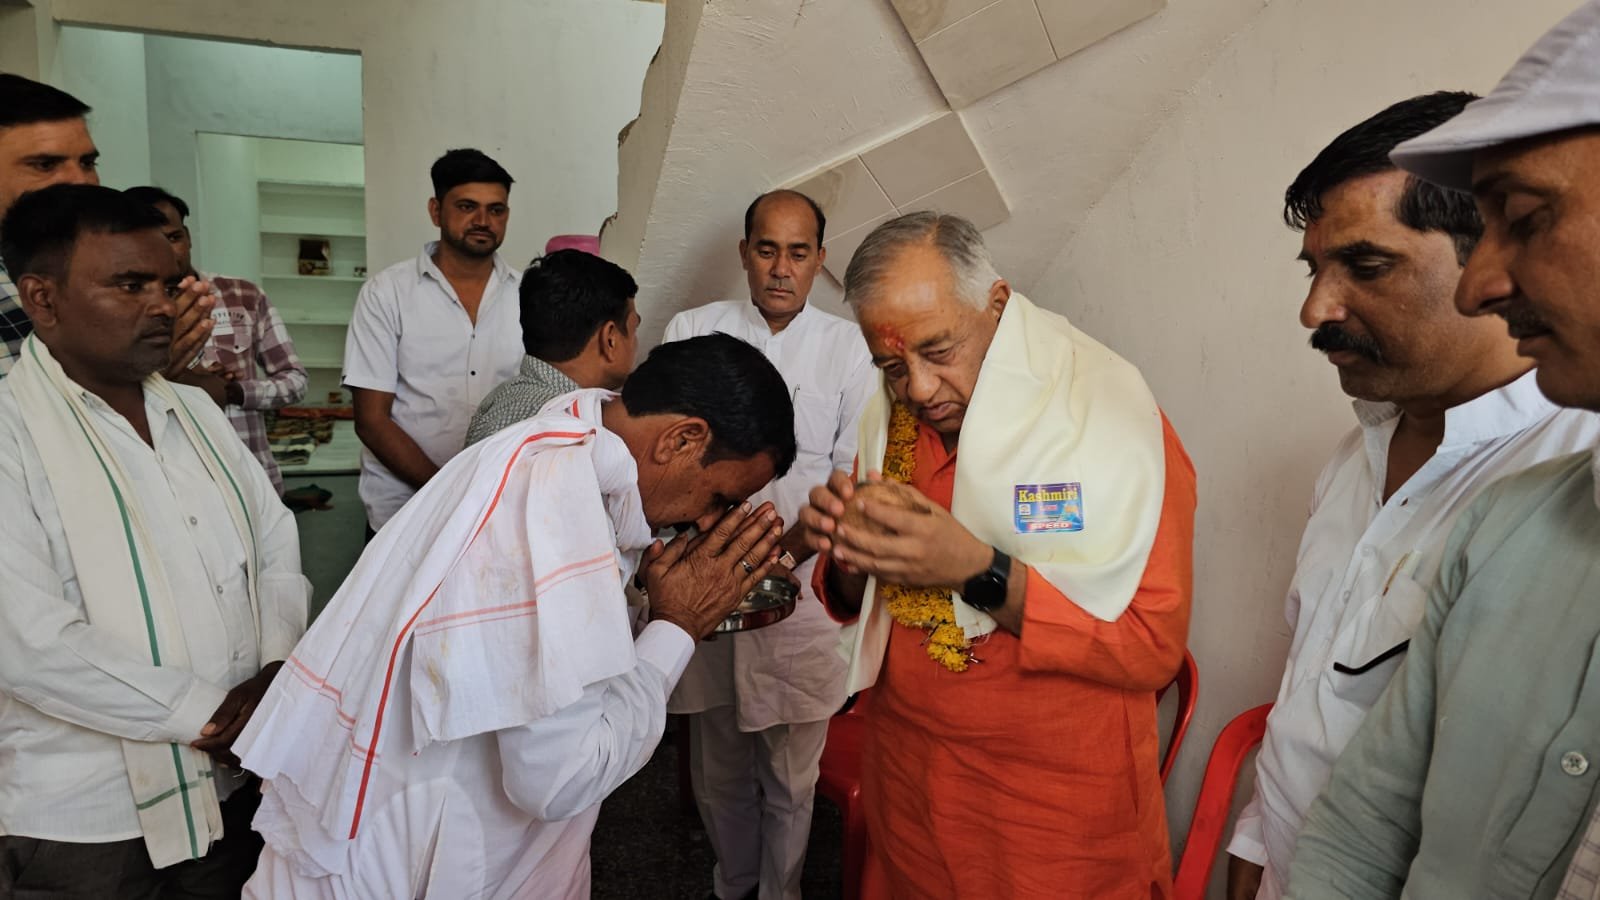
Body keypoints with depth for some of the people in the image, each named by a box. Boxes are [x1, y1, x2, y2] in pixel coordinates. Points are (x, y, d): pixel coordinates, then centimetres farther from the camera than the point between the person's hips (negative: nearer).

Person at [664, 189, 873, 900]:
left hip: (803, 588, -1)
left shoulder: (847, 347, 1)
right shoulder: (691, 331, 3)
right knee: (718, 765, 17)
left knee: (791, 773, 10)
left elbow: (854, 474, -1)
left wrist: (791, 549, -15)